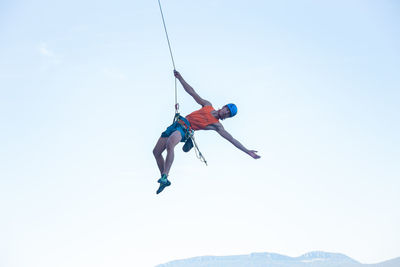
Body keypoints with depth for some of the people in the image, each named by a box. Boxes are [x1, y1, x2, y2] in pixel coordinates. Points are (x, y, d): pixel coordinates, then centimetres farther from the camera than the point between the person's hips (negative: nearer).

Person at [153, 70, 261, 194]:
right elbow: (192, 92, 19)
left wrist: (247, 151, -9)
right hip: (178, 123, 6)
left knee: (170, 144, -39)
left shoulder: (217, 125, 3)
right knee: (156, 152, 1)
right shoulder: (208, 105, 16)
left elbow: (231, 139, -1)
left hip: (185, 130, -6)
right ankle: (164, 179, 17)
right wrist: (180, 78, 14)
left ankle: (164, 177, -40)